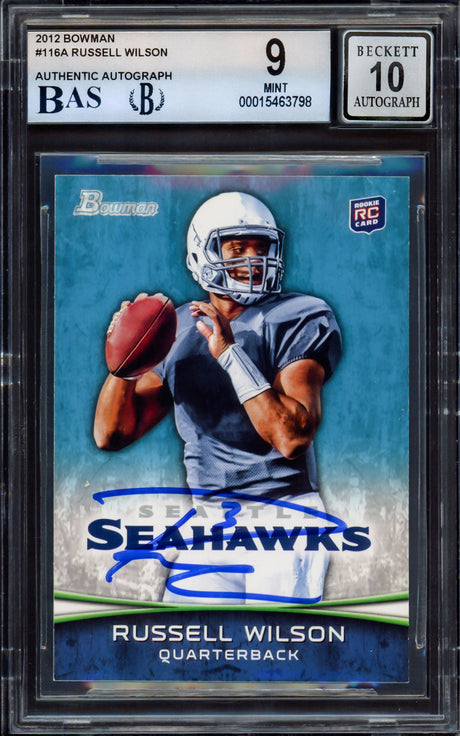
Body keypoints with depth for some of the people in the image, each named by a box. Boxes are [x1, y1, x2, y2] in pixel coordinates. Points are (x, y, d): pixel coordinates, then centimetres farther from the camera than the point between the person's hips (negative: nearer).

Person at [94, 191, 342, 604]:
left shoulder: (296, 322, -6)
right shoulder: (178, 332, 10)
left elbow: (291, 438, -19)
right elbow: (112, 435, 8)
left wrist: (230, 354, -21)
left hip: (282, 523, -4)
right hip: (211, 525, 5)